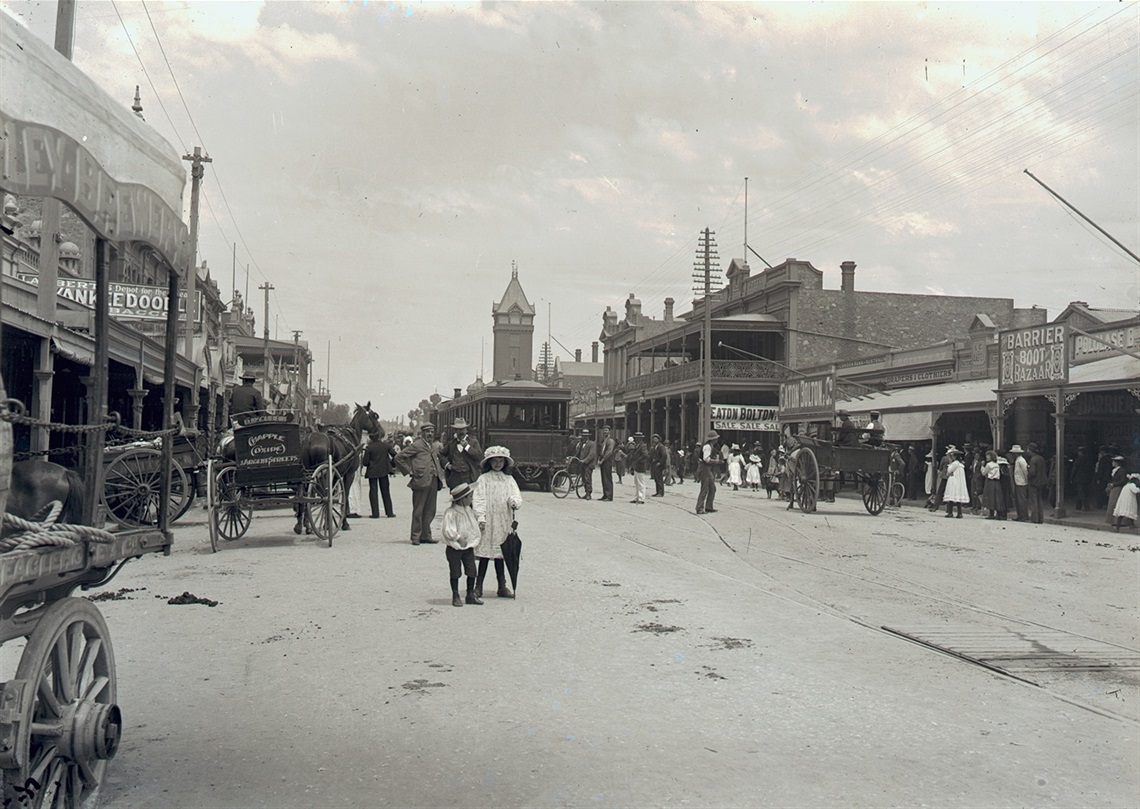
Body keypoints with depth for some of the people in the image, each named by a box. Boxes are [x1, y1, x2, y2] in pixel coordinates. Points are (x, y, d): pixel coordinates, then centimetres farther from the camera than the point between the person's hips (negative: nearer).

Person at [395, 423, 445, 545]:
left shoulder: (435, 445, 15)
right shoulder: (416, 445, -5)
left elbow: (441, 456, 35)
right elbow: (398, 457, -7)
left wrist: (440, 470, 18)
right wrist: (409, 470, -7)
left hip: (434, 481, 6)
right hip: (421, 481, -6)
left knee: (430, 511, 9)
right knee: (418, 511, 0)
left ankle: (426, 536, 16)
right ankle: (416, 537, 7)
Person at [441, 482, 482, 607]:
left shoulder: (470, 511, 8)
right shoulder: (451, 512, -17)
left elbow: (475, 523, 23)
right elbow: (447, 530, -19)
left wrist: (479, 532, 8)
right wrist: (458, 537, -20)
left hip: (468, 547, 6)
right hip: (454, 548, -6)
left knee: (472, 571, 5)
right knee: (455, 572, 4)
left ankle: (471, 594, 18)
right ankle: (455, 597, 15)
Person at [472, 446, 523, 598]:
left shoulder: (509, 479, 11)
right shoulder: (483, 479, 0)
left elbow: (518, 497, 6)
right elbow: (479, 500, -5)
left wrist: (514, 502, -17)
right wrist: (481, 518, -16)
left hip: (504, 522, 3)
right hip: (488, 522, -3)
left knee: (499, 553, 9)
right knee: (485, 554, -2)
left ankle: (502, 586, 14)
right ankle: (478, 586, 5)